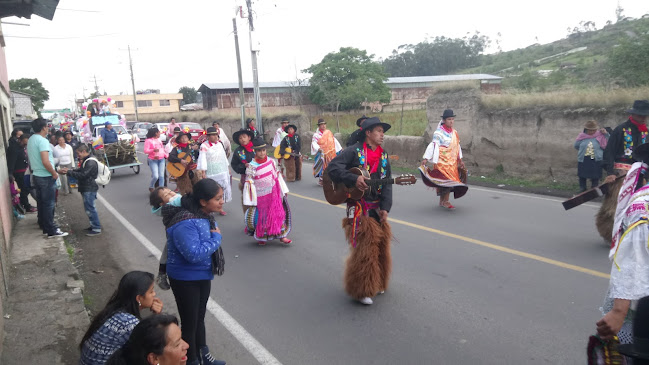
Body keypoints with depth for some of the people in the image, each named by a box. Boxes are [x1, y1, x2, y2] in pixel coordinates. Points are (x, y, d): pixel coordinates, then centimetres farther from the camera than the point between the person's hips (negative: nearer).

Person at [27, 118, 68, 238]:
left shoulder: (31, 140, 10)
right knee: (49, 204, -4)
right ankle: (51, 230, -1)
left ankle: (43, 225, 27)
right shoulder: (42, 141, -20)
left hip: (36, 175, 9)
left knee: (41, 202, 17)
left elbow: (29, 156, 22)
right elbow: (45, 162, -26)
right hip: (46, 177, -9)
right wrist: (54, 173, -14)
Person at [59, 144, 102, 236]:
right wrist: (68, 170, 4)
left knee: (90, 208, -7)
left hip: (89, 189, -10)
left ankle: (97, 229, -2)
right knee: (89, 208, 16)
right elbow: (80, 170, 18)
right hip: (86, 188, 10)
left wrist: (69, 172, -17)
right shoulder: (86, 161, 15)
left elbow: (83, 175, -23)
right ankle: (94, 225, 25)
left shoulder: (91, 162, -19)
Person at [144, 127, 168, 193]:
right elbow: (146, 151, -11)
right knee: (155, 176, -13)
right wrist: (153, 150, -28)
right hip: (153, 160, -6)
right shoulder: (148, 140, -4)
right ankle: (151, 187, 13)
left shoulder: (159, 140, 18)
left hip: (161, 159, 6)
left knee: (161, 176, -1)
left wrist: (166, 155, 10)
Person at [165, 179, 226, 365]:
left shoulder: (206, 216, -4)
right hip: (185, 280, -9)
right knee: (189, 323, 9)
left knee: (200, 317, 25)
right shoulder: (185, 223, -31)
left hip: (203, 276, 9)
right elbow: (194, 254, -36)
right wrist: (216, 238, -25)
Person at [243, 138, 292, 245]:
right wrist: (250, 201, -12)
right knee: (262, 216, 8)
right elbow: (249, 183, -11)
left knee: (278, 213, 3)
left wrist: (284, 190, 14)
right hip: (260, 195, -3)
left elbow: (277, 176, 11)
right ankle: (261, 237, 27)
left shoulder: (271, 162, 1)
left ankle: (281, 235, 13)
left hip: (273, 194, 3)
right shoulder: (252, 166, -12)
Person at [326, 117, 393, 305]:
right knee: (364, 246, -9)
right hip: (358, 206, -6)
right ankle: (361, 290, 3)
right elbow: (332, 168, -17)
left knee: (380, 245, 12)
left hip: (377, 206, 7)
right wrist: (353, 179, -27)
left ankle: (376, 283, 30)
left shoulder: (383, 156, 10)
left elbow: (387, 184, 5)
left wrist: (385, 208, -7)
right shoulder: (354, 151, -7)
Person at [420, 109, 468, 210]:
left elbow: (457, 146, 19)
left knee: (449, 180, 5)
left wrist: (460, 159, 21)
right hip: (442, 160, -7)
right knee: (444, 179, -9)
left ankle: (443, 201, 13)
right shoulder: (439, 132, -9)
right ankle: (444, 201, -2)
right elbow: (433, 145, -15)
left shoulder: (454, 132, 11)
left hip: (452, 161, 7)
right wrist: (426, 158, -21)